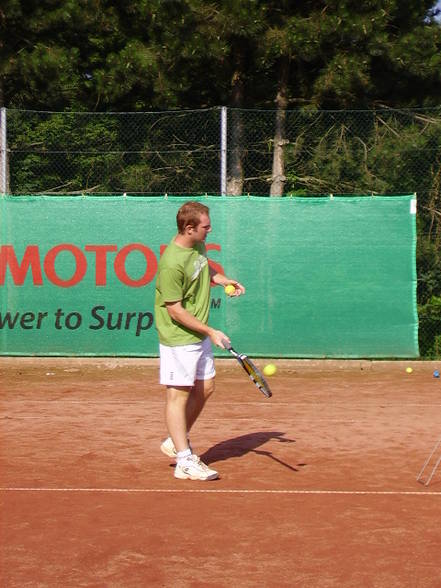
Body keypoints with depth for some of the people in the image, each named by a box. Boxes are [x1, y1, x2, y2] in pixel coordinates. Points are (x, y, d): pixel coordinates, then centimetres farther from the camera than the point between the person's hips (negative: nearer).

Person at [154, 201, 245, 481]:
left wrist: (222, 279, 6)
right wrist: (211, 332, -19)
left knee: (205, 388, 15)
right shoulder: (172, 263, -25)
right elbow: (176, 311, -22)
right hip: (179, 339, -9)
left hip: (200, 336, 9)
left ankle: (176, 441, 30)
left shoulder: (199, 245, 3)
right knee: (179, 395, -2)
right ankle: (185, 462, 2)